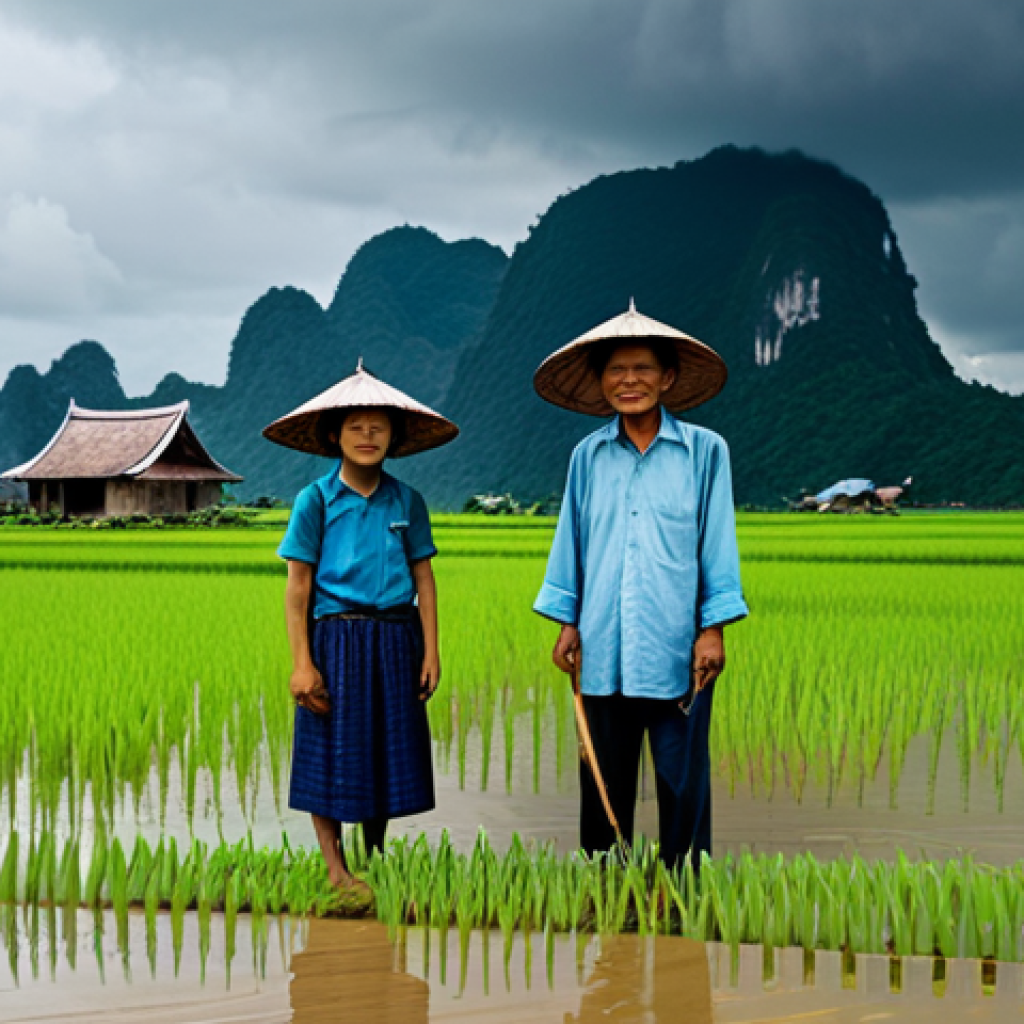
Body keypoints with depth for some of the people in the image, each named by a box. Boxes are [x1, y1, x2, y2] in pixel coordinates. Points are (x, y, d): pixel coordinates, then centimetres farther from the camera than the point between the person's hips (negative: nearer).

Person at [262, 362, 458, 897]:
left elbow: (423, 578, 8)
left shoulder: (407, 501, 7)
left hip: (395, 641, 3)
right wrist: (302, 662, -9)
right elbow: (298, 587, -4)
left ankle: (375, 857, 24)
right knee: (331, 753, 0)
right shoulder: (316, 500, -2)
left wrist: (431, 651, 3)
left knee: (388, 752, 9)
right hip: (337, 637, -3)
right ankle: (336, 869, 9)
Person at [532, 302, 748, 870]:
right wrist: (567, 623, 11)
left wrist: (714, 629, -1)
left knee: (681, 778, 3)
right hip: (602, 647, 3)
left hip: (676, 649, -2)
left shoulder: (704, 450, 1)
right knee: (603, 778, 11)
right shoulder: (588, 456, 8)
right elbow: (571, 542, 14)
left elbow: (717, 543, 3)